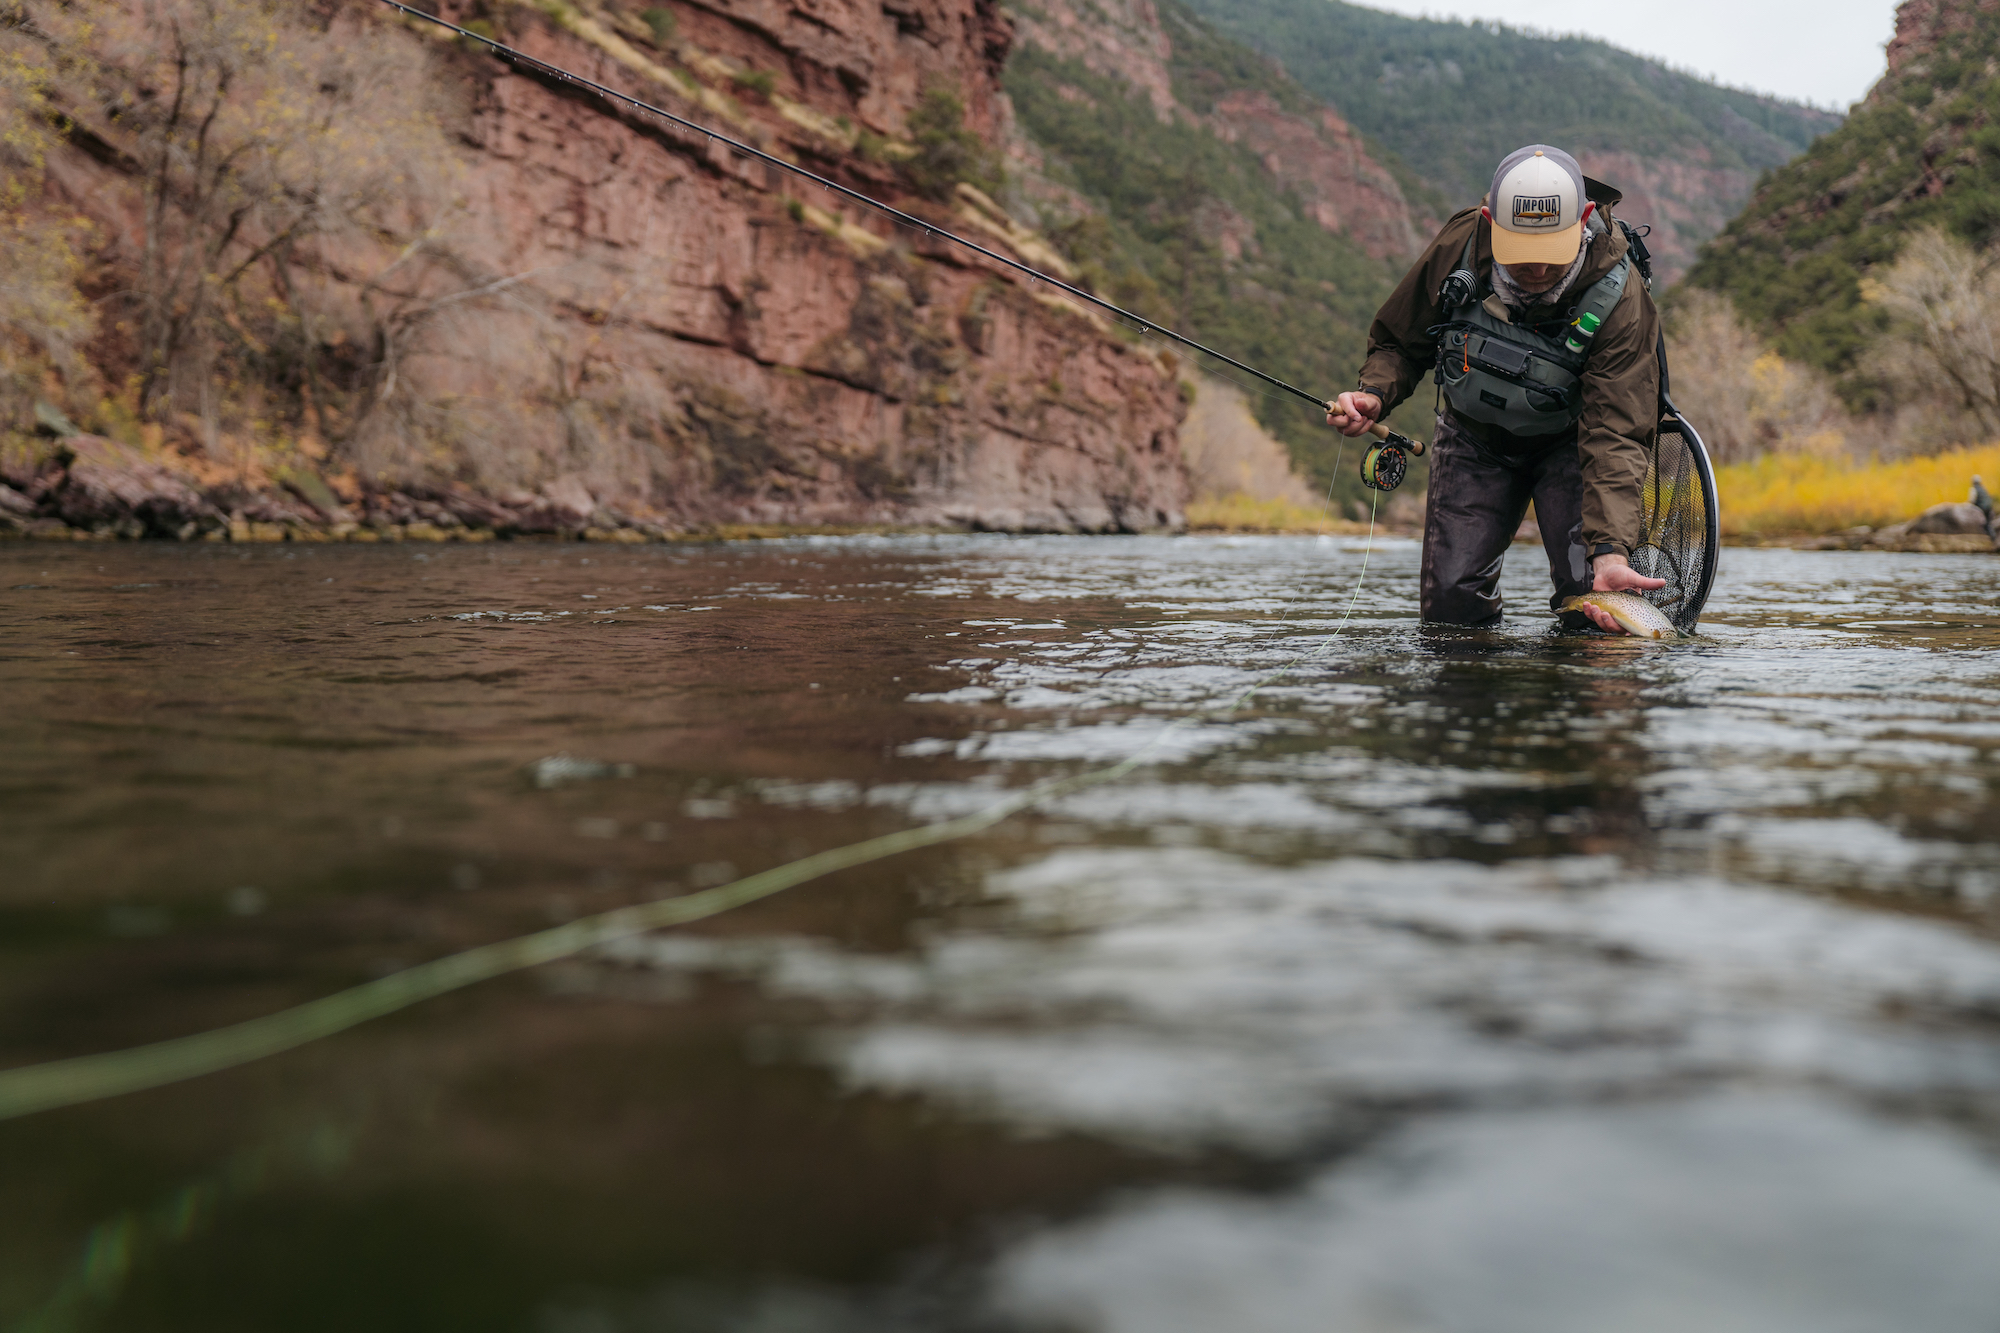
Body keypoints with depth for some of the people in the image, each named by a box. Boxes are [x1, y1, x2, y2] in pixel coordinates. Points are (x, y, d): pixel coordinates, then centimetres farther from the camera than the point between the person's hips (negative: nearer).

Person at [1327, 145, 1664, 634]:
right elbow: (1398, 342, -5)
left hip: (1568, 441, -2)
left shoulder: (1620, 301, -30)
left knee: (1591, 590, -21)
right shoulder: (1457, 246, -23)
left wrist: (1610, 552, -46)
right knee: (1450, 601, -9)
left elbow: (1615, 438, -33)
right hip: (1475, 437, 2)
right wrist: (1373, 395, -28)